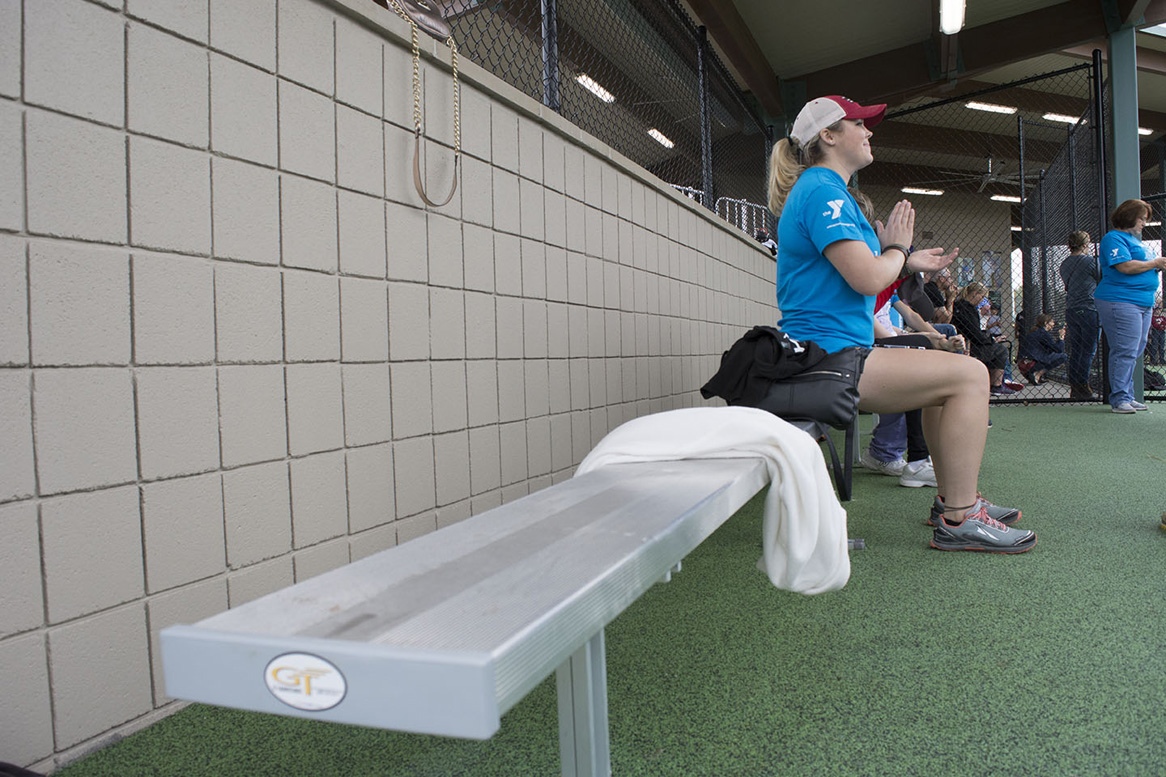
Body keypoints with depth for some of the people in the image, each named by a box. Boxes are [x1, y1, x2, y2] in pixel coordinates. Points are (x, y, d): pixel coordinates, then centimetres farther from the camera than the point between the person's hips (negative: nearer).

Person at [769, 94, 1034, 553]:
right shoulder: (821, 191, -11)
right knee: (969, 374, -11)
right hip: (828, 357, -11)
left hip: (824, 356, 11)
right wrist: (896, 248, -1)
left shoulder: (827, 190, 24)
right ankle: (958, 520, -8)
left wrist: (906, 263, 17)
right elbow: (868, 279, -21)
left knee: (945, 374, 22)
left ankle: (953, 499, 26)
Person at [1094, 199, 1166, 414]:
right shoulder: (1114, 238, -7)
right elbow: (1126, 267, -19)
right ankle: (1119, 399, -8)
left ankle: (1127, 396, 16)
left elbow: (1141, 266, 28)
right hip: (1120, 301, -10)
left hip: (1143, 302, 10)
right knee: (1124, 352, -11)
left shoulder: (1135, 239, 23)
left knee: (1134, 352, 11)